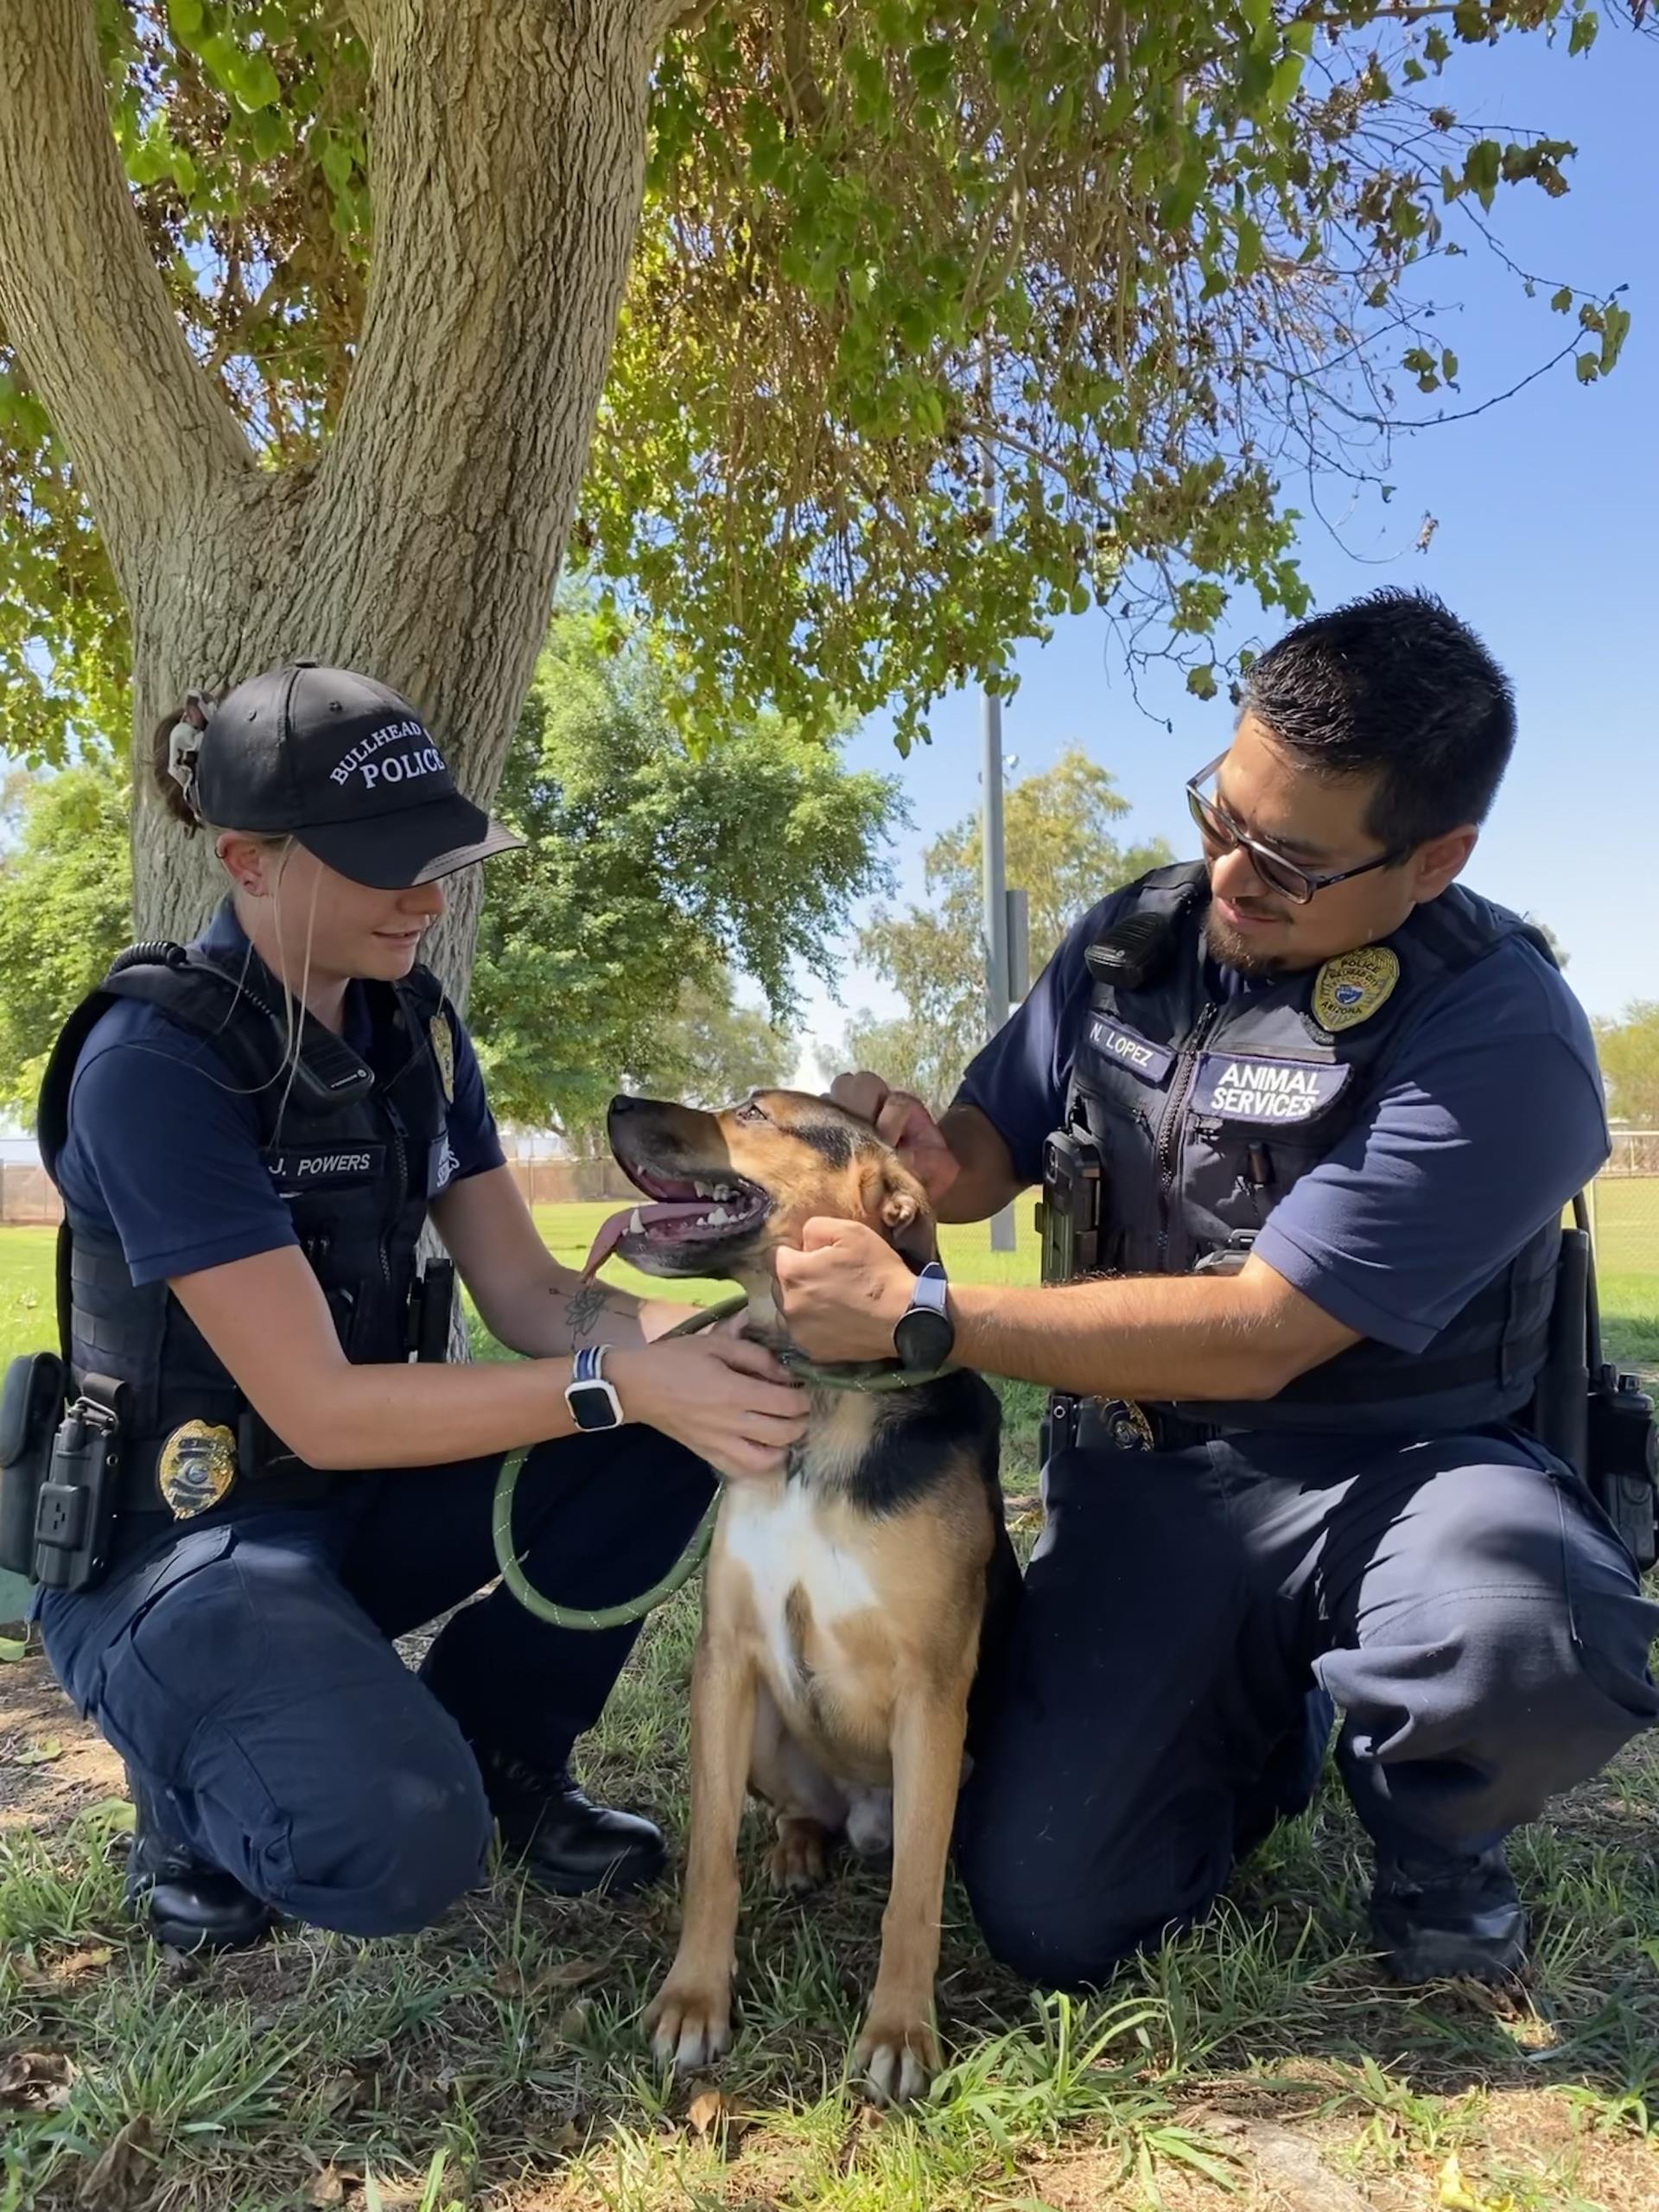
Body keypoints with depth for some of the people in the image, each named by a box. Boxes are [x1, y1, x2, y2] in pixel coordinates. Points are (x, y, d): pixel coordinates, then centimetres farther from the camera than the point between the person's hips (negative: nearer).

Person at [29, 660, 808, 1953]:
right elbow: (317, 1408, -27)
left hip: (360, 1494, 7)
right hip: (174, 1532, -6)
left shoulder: (414, 1024, -1)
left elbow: (530, 1295, -3)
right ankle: (200, 1785, 5)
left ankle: (495, 1746, 6)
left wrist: (694, 1343, -22)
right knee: (407, 1846, -30)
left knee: (673, 1432, -14)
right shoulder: (155, 1059, -23)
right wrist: (618, 1384, -33)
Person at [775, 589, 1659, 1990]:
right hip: (1146, 1479, 4)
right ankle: (1257, 1733, 27)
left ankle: (1433, 1844, 1)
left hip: (1392, 1466, -3)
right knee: (1048, 1917, -6)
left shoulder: (1501, 1044, -21)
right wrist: (929, 1158, -16)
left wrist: (911, 1316, -26)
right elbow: (996, 1148, 11)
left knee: (1539, 1642, -38)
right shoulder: (1138, 942, -1)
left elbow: (1256, 1334, -25)